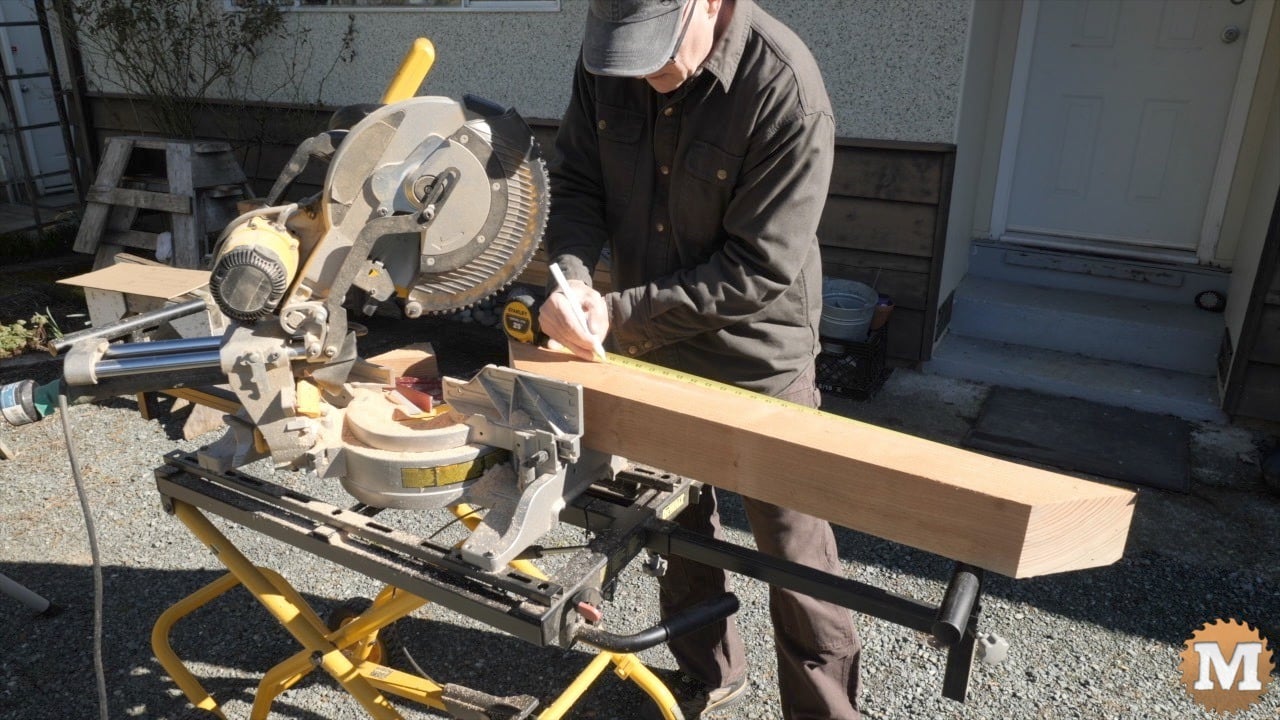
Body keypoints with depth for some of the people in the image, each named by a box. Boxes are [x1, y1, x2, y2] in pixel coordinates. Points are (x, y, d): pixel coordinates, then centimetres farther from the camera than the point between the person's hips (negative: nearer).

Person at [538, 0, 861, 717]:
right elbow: (578, 180, -2)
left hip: (757, 360, -5)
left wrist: (620, 312, -25)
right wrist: (571, 279, -22)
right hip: (651, 349, 6)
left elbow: (761, 270, -25)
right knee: (677, 527, 21)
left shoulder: (786, 90, -26)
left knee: (794, 553, 6)